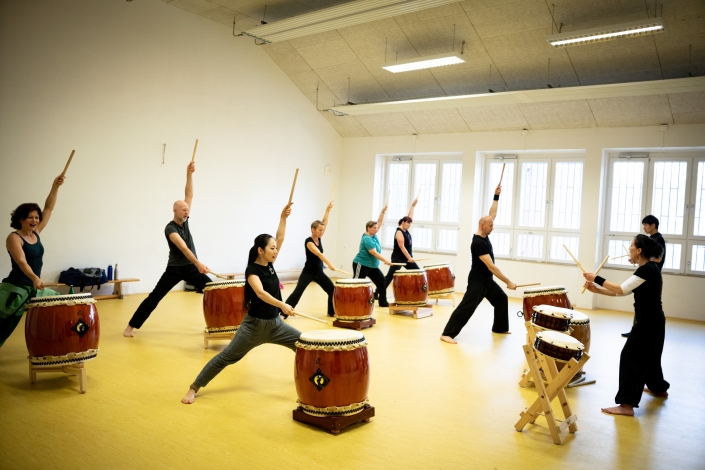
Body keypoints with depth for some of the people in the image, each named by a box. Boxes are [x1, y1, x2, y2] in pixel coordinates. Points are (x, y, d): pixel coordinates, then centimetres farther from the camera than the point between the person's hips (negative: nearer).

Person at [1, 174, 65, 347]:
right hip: (16, 289, -8)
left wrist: (55, 187, -9)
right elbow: (21, 261, -28)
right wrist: (34, 278, -44)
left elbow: (49, 208, 1)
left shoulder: (36, 233, 6)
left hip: (35, 289, 8)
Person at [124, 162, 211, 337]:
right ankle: (131, 326, 10)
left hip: (191, 267, 5)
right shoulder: (170, 228, -19)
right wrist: (198, 263, -47)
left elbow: (189, 195, -5)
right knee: (154, 297, 0)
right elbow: (183, 248, -35)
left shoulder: (184, 220, 1)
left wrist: (189, 174, -14)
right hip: (174, 269, -5)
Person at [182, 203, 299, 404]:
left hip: (275, 323, 7)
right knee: (227, 356, -5)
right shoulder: (252, 269, -16)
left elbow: (280, 238, -1)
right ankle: (193, 388, 5)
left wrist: (283, 217, -12)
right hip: (254, 324, -7)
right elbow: (260, 293, -34)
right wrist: (282, 305, -47)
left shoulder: (270, 265, 3)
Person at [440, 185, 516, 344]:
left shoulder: (484, 235, 1)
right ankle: (447, 334, -14)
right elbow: (491, 266, -29)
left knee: (502, 299, 22)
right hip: (477, 281, -10)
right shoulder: (478, 243, -26)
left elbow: (492, 214, 12)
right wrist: (508, 281, -26)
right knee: (466, 307, -14)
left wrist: (496, 196, 4)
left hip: (488, 280, 10)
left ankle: (500, 328, 36)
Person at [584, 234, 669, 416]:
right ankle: (658, 387, 49)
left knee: (630, 357, -9)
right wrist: (597, 289, -1)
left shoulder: (648, 269, -21)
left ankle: (627, 405, -8)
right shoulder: (648, 268, 10)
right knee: (648, 355, 27)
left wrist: (597, 279, -19)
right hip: (652, 320, 10)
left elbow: (621, 289, -26)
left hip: (648, 321, -10)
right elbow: (623, 292, 8)